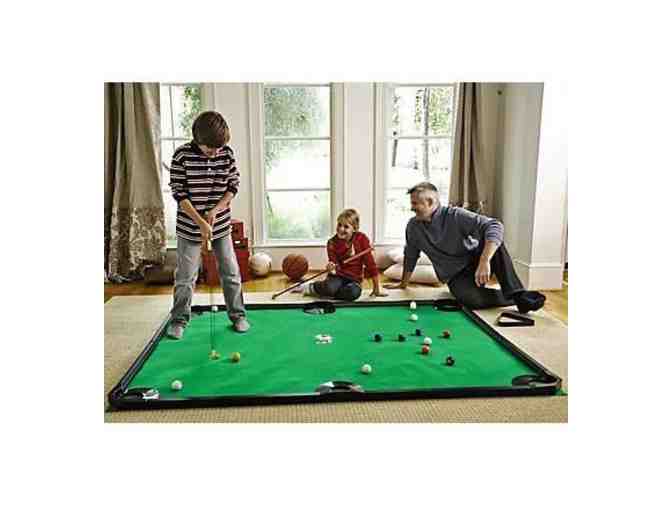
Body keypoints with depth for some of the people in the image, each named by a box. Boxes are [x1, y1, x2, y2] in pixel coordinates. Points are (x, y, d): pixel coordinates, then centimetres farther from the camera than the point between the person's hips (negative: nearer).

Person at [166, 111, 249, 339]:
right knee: (186, 276, 4)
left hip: (221, 224, 3)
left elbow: (233, 185, 2)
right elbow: (179, 194, -13)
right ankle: (179, 320, 21)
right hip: (190, 226, -2)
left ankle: (237, 315, 24)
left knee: (231, 272, 8)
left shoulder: (227, 153, -4)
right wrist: (200, 222, -20)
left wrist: (215, 210, -12)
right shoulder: (182, 155, -13)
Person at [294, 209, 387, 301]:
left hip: (354, 280, 1)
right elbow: (335, 265, -7)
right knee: (330, 288, -37)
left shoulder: (362, 239, -8)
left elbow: (370, 262, -6)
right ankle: (312, 286, -1)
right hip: (338, 276, -1)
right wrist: (331, 268, -33)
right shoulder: (332, 243, -7)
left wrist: (377, 287, -5)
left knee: (354, 293, -35)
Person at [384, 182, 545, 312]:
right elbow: (410, 257, 16)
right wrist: (403, 284, 23)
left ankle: (517, 293, -33)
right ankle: (518, 299, -12)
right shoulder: (413, 226, -2)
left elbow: (495, 226, -30)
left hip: (474, 262, -2)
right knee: (473, 299, -34)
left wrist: (484, 262, -43)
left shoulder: (455, 216, -17)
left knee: (493, 240, -35)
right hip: (456, 277, 2)